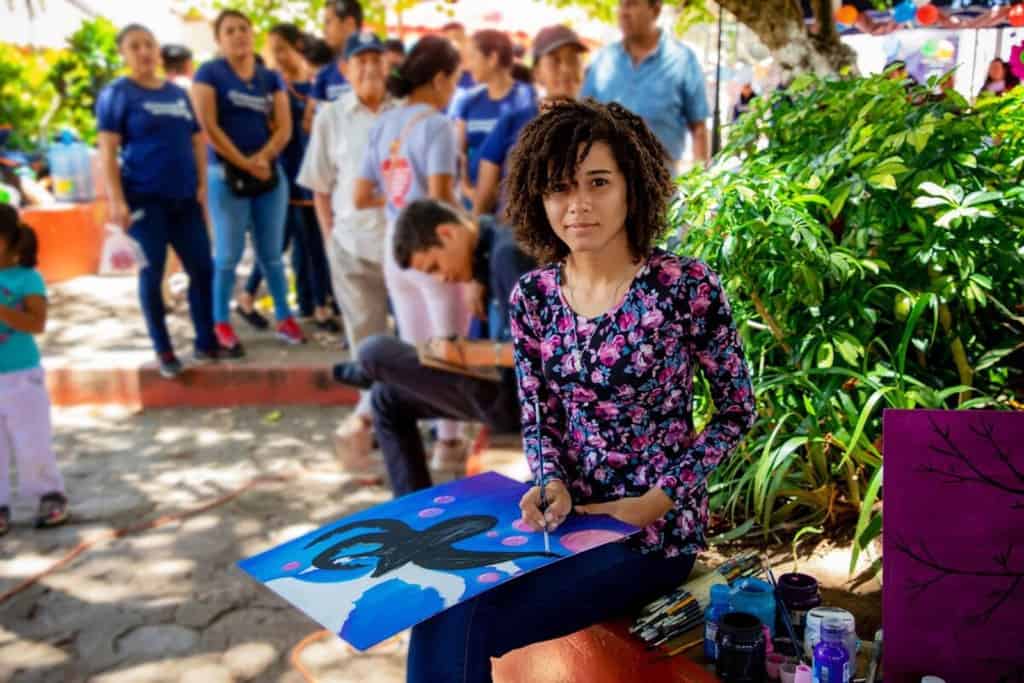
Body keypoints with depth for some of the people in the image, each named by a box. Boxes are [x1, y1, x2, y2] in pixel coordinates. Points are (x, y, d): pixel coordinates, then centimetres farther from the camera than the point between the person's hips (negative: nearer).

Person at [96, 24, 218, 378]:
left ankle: (206, 343, 17)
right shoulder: (116, 94, -3)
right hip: (145, 199, -5)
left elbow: (197, 140, 17)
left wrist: (202, 184, 4)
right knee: (152, 274, 0)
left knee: (202, 269, 4)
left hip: (184, 198, 5)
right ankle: (164, 352, 11)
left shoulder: (178, 93, 13)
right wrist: (117, 202, -17)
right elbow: (107, 152, -9)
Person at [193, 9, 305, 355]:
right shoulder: (209, 73, 0)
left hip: (270, 174, 4)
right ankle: (221, 325, 8)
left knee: (271, 252, 9)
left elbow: (284, 128, 3)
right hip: (227, 175, -3)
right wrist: (244, 163, -12)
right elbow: (209, 127, -9)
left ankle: (284, 318, 18)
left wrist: (262, 159, -13)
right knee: (228, 254, -1)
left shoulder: (270, 78, 11)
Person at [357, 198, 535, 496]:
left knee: (374, 352, -12)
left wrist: (470, 354, -19)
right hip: (511, 390, 10)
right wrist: (466, 349, 2)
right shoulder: (490, 251, 10)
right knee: (387, 398, 17)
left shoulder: (508, 254, -19)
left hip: (515, 399, -10)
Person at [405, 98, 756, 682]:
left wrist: (658, 500, -12)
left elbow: (738, 412, -4)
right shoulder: (532, 297, 0)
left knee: (462, 631, -18)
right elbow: (537, 421, 6)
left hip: (654, 530, -4)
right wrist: (552, 486, -14)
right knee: (433, 620, -17)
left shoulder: (686, 287, -13)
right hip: (565, 514, 4)